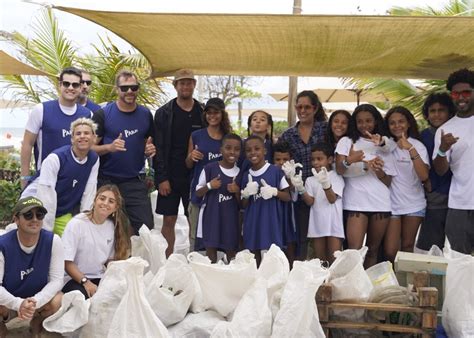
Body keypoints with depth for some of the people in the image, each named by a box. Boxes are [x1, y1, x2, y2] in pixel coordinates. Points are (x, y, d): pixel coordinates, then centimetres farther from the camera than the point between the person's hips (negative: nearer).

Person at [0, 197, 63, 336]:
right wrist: (19, 304, -38)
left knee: (58, 301, -30)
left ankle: (37, 324, 7)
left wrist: (35, 302, -34)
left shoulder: (53, 241, -18)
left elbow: (56, 279, -18)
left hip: (39, 298, 1)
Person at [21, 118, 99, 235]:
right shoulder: (55, 158, -22)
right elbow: (46, 196, -23)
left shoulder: (94, 160, -6)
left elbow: (89, 193, -4)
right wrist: (47, 231, -23)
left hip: (63, 214, 5)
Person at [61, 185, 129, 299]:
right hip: (75, 279, -5)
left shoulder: (112, 226, 8)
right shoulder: (77, 223, -10)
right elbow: (67, 262, -13)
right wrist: (86, 282, -24)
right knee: (84, 295, -37)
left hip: (100, 279, 6)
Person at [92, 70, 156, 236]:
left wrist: (150, 150, -5)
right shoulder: (103, 114, -6)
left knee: (146, 226, -2)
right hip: (106, 182, -2)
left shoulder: (145, 115, 6)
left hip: (134, 182, 3)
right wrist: (110, 147, -23)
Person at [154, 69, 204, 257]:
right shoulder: (164, 113, 0)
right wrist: (162, 178, -10)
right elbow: (159, 148, -4)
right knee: (169, 220, 2)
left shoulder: (203, 113, 5)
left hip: (195, 177, 2)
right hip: (170, 176, -1)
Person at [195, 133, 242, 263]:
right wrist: (209, 186, -18)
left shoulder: (240, 173, 1)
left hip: (231, 218, 2)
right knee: (211, 249, 4)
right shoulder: (210, 168, -7)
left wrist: (237, 191, -14)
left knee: (231, 254, 8)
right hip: (211, 217, -2)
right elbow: (198, 192, 0)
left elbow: (241, 202, 6)